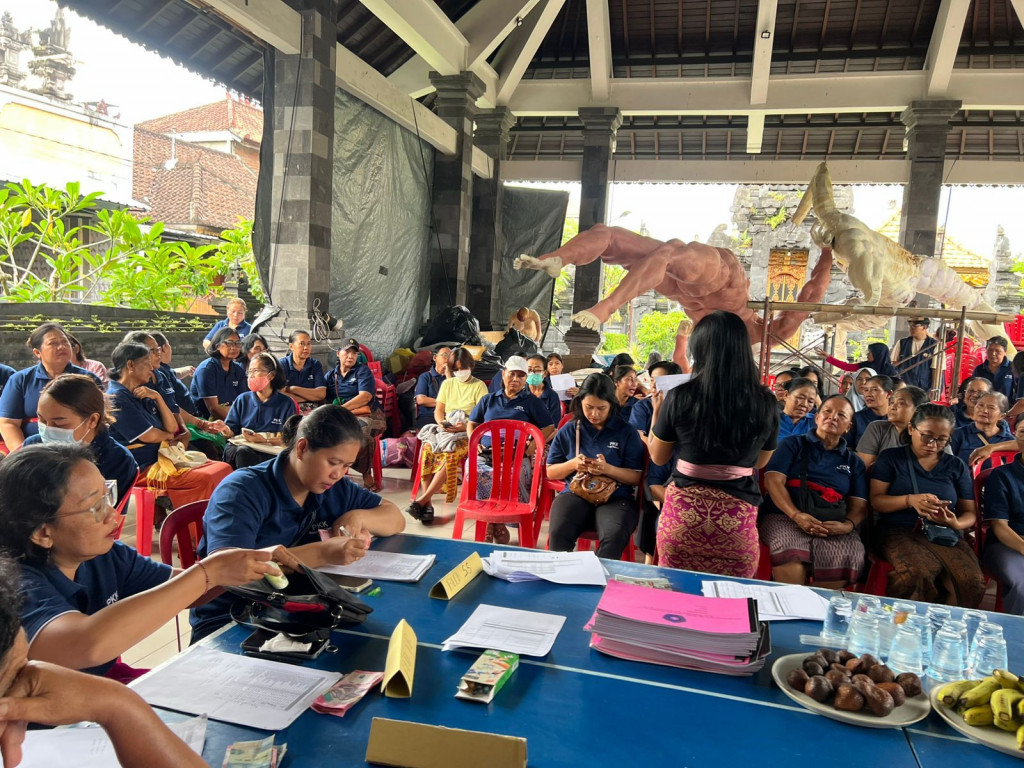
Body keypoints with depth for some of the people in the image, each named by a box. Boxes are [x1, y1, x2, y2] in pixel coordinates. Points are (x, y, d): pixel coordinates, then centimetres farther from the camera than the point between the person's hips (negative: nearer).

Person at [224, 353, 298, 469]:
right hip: (240, 447, 2)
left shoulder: (286, 403, 8)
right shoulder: (242, 399, 19)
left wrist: (264, 440, -18)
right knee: (243, 451, -35)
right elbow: (232, 430, 10)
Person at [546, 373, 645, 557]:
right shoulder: (568, 431, 11)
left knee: (614, 537, -35)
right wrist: (572, 465, -5)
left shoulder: (626, 432, 5)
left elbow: (636, 477, 4)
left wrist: (607, 469, -14)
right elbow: (551, 472, 16)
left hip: (615, 497, -1)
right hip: (575, 493, 1)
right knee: (558, 532, -32)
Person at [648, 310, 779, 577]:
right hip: (737, 519, 1)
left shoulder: (680, 397, -9)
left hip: (683, 513, -1)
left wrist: (657, 410, 19)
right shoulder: (766, 402, -4)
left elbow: (658, 457, 6)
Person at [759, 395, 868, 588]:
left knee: (850, 555, -31)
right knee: (790, 552, -37)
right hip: (785, 517, -2)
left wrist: (848, 525, -13)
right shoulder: (793, 445, 14)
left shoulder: (854, 461, 23)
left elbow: (859, 504, 13)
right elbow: (773, 481, 0)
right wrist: (797, 516, -18)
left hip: (833, 526, 3)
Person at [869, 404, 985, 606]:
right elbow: (875, 500, 0)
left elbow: (969, 512, 15)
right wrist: (910, 500, -19)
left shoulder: (957, 467, 17)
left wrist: (956, 524, -10)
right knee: (919, 573, -37)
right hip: (898, 531, -3)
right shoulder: (890, 458, 9)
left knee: (971, 580, -31)